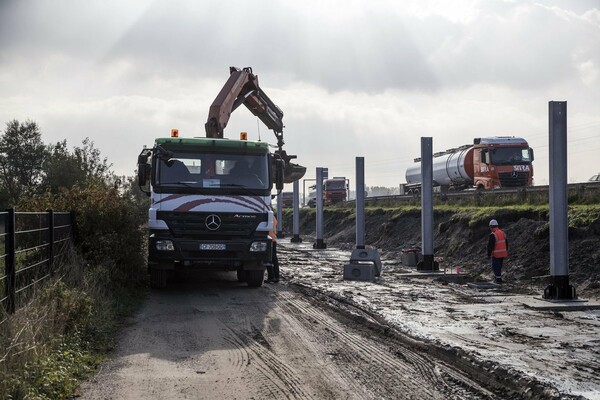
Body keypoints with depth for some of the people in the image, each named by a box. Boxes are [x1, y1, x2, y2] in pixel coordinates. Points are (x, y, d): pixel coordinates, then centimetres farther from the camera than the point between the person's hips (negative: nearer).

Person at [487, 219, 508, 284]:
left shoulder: (493, 235, -18)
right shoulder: (502, 233, 8)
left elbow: (490, 245, -20)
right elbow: (506, 244, 15)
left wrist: (489, 254, -11)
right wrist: (506, 252, 23)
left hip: (496, 254, -8)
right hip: (503, 253, 8)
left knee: (495, 267, 1)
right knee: (499, 267, 18)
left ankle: (499, 280, -1)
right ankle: (496, 278, 26)